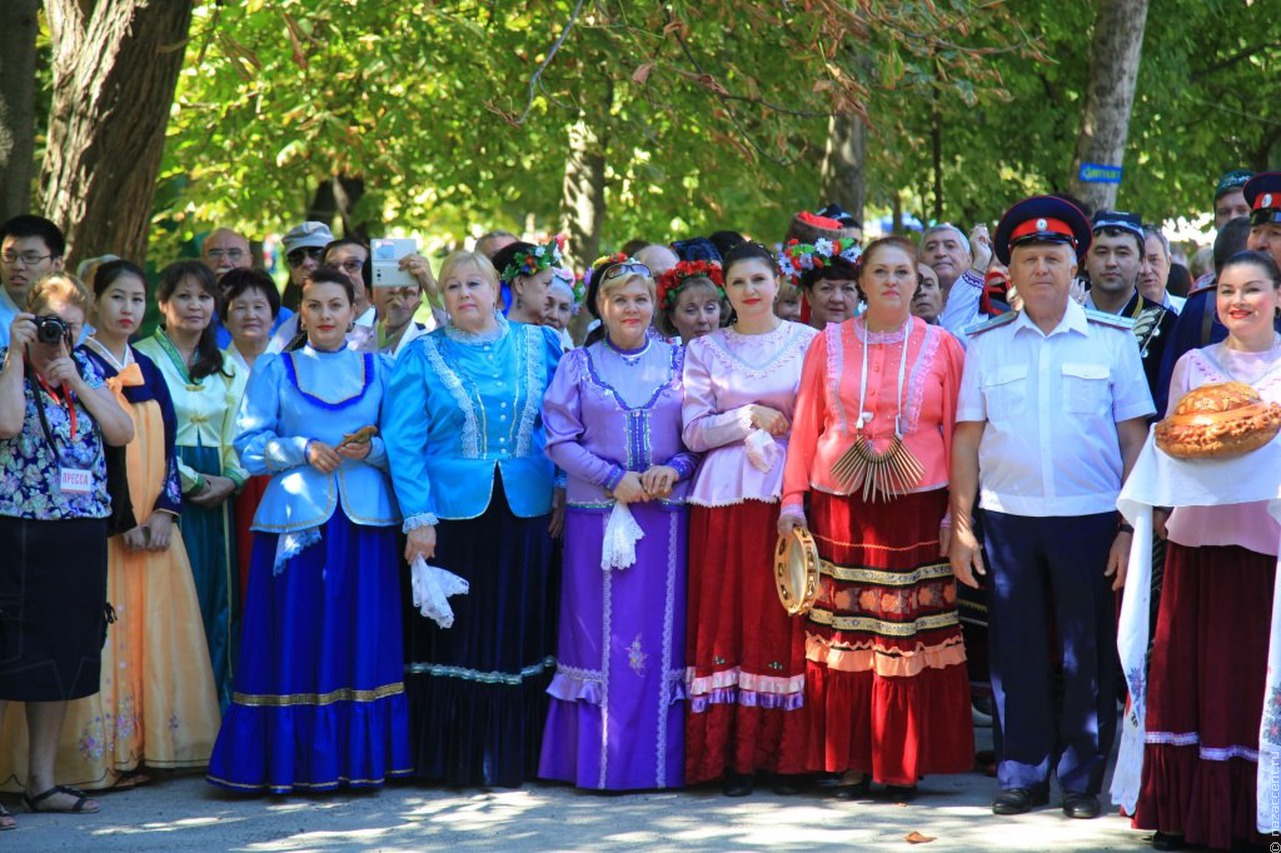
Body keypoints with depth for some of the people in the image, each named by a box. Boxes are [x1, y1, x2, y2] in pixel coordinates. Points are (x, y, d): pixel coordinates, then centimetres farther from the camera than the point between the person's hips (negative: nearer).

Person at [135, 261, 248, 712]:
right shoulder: (143, 357, -2)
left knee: (217, 602, 3)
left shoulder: (227, 367, 16)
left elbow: (237, 434, 14)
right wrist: (192, 480, -10)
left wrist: (231, 479, -5)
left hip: (216, 494, 5)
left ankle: (214, 705, 8)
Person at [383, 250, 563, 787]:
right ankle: (456, 759, 8)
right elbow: (403, 440, -1)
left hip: (526, 514, 2)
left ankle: (513, 756, 12)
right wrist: (418, 517, -8)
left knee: (521, 636, 3)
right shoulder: (422, 356, 4)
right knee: (456, 636, 0)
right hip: (454, 514, -2)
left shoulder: (539, 345, 9)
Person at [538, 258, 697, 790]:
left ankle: (661, 759, 4)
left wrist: (675, 469, -11)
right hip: (598, 513, -1)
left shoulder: (678, 361, 9)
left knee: (663, 632, 0)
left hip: (667, 515, 1)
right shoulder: (579, 365, 7)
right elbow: (560, 440, 1)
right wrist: (615, 479, -10)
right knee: (602, 635, -2)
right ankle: (600, 760, 2)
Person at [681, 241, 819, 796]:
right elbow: (695, 432, 4)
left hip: (791, 494, -1)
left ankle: (788, 753, 3)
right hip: (727, 497, 1)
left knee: (786, 617, -2)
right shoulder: (705, 351, 10)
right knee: (729, 617, -1)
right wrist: (750, 418, -5)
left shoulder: (808, 342, 7)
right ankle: (734, 755, 1)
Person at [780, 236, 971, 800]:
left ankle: (904, 764, 7)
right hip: (840, 508, 1)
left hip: (917, 509, -1)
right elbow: (805, 426, 8)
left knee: (912, 636, -1)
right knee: (845, 634, 0)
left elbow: (958, 434, 5)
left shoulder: (942, 347, 6)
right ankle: (851, 759, 9)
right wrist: (793, 497, 1)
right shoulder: (829, 344, 9)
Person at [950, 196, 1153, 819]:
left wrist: (1131, 529, -4)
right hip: (1007, 519, 1)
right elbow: (967, 440, 8)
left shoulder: (1112, 340, 4)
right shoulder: (986, 344, 8)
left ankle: (1082, 780, 12)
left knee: (1088, 654, 2)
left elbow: (1135, 439, 2)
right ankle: (1021, 774, 14)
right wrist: (961, 527, 2)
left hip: (1090, 518, -1)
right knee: (1015, 652, 5)